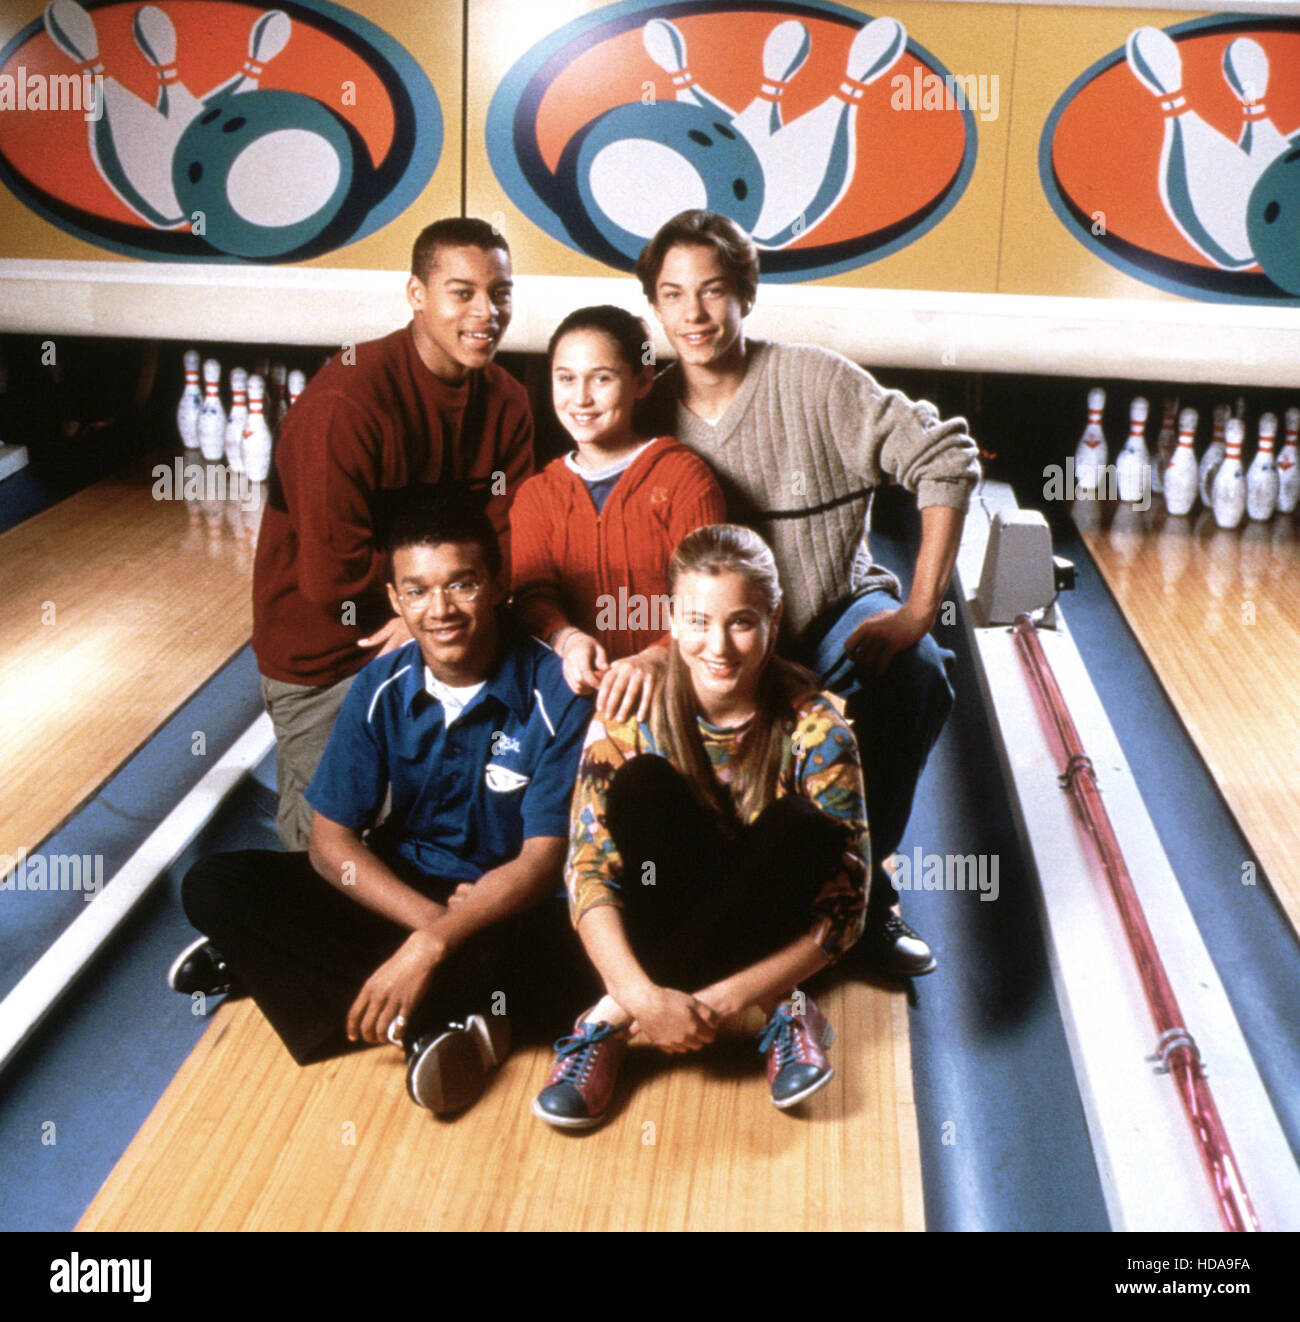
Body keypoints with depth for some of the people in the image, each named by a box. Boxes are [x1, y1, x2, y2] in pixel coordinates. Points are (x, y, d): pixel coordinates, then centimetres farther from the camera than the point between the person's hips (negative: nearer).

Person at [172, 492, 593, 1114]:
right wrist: (430, 916, -23)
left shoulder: (554, 693, -18)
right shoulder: (381, 688, -7)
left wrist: (431, 945, -33)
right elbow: (331, 841, -7)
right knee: (212, 886, -14)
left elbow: (541, 861, -20)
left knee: (531, 956, -40)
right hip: (397, 886, 4)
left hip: (505, 902, -4)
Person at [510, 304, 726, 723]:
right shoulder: (535, 493, 17)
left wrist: (657, 657, -28)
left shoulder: (683, 475, 4)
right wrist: (568, 639, -22)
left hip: (672, 684, -3)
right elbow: (533, 591, 2)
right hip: (579, 685, 3)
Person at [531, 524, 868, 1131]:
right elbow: (589, 872, -18)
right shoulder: (630, 718, -14)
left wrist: (721, 1001, -28)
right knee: (642, 781, -26)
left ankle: (610, 1019, -26)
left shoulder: (814, 730, -16)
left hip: (769, 928, 0)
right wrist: (644, 995, -33)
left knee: (800, 828, -32)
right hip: (664, 911, 1)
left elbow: (845, 907, -18)